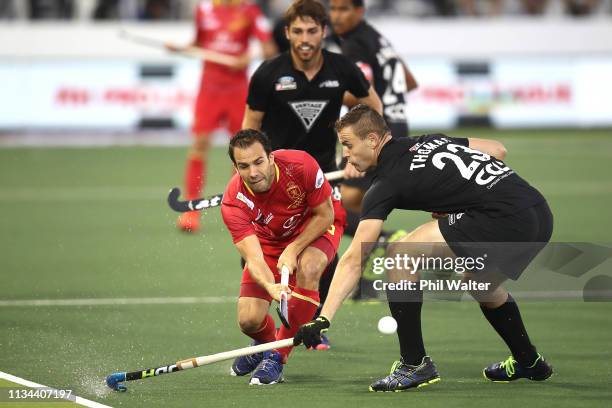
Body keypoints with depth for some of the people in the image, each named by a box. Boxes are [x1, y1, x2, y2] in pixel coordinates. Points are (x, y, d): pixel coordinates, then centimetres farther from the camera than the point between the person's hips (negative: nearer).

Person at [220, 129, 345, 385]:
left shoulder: (301, 165, -34)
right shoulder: (233, 202, -31)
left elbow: (325, 215, -19)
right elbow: (253, 257, -37)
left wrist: (293, 250, -30)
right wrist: (271, 287, -58)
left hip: (315, 227, -1)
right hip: (269, 238, 1)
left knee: (308, 269, -37)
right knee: (249, 320, -13)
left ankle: (278, 357, -21)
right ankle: (267, 343, 29)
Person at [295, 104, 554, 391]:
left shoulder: (387, 184, 0)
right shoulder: (431, 141, 21)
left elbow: (353, 260, -5)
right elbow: (498, 150, 25)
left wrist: (324, 319, -8)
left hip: (504, 218, -9)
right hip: (540, 215, 9)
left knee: (401, 255, -7)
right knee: (480, 283, 34)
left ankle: (415, 364, -3)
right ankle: (529, 362, 48)